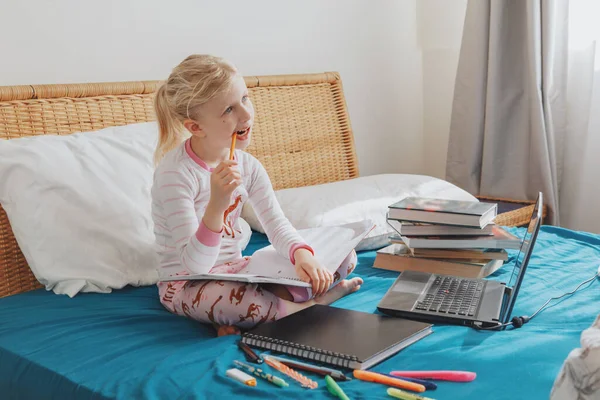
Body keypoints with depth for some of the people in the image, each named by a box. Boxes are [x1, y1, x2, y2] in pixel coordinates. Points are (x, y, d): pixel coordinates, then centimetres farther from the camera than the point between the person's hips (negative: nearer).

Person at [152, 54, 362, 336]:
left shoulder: (247, 165, -1)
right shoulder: (175, 173, -22)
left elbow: (276, 224, -3)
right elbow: (194, 265, -25)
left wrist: (301, 254, -26)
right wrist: (215, 205, -42)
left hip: (237, 270, 7)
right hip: (187, 285, -6)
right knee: (233, 298, -44)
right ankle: (309, 302, -15)